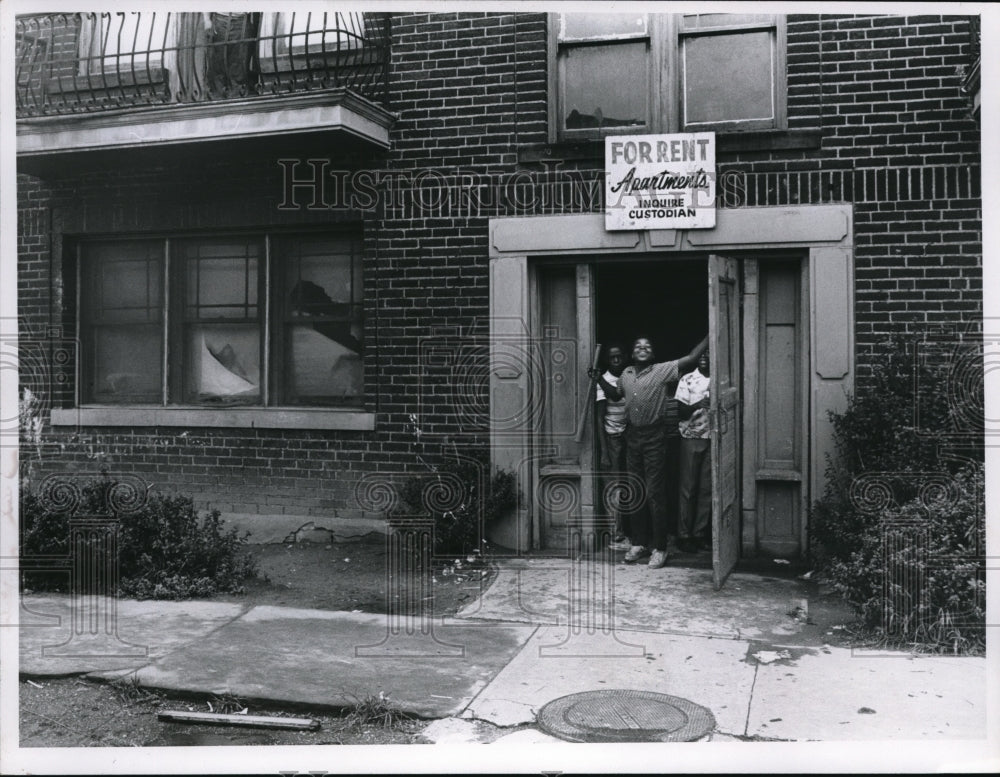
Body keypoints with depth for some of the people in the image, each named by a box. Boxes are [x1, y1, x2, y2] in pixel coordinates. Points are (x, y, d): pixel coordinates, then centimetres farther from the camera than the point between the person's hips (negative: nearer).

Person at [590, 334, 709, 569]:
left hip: (654, 437, -5)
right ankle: (638, 543, 21)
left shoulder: (662, 370, -6)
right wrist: (599, 379, 15)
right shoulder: (626, 374, 9)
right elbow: (616, 394, 28)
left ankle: (659, 548, 4)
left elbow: (691, 358, -13)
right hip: (632, 436, 5)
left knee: (655, 493, -4)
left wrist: (711, 335, -16)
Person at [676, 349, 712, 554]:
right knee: (688, 488, -1)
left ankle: (700, 533, 11)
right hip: (691, 437, -3)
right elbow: (681, 412, -6)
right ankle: (684, 535, 4)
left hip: (712, 438, 3)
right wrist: (698, 405, -23)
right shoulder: (687, 380, -1)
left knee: (707, 488, 4)